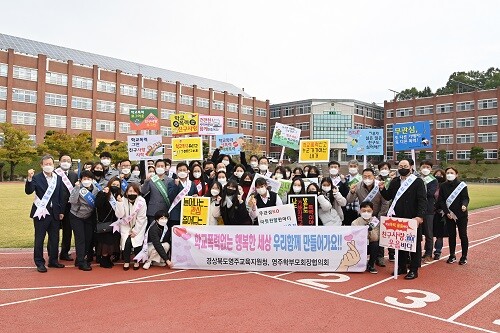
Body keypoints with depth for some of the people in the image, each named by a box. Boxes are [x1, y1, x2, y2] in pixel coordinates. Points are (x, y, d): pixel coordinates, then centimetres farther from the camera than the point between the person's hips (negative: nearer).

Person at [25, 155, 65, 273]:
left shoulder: (58, 178, 6)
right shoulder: (37, 178, -5)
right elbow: (28, 191, -17)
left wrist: (61, 211, 8)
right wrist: (29, 179, -32)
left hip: (55, 213, 4)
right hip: (41, 213, -4)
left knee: (54, 238, 11)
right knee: (39, 239, 4)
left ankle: (53, 260, 24)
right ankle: (39, 262, 14)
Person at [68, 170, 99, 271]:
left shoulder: (96, 190, -6)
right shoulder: (77, 188, -15)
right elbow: (72, 201, -28)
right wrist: (77, 188, -32)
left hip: (89, 217, 4)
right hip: (76, 217, -4)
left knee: (89, 238, 4)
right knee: (80, 238, -9)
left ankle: (80, 259, 21)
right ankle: (81, 262, -5)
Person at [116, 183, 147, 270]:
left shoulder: (141, 201, -17)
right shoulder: (123, 200, -12)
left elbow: (141, 218, -14)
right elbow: (119, 215, -19)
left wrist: (135, 230, -16)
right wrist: (119, 202, -28)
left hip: (138, 226, -1)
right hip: (126, 225, 1)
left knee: (137, 240, -19)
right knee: (126, 241, -19)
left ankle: (136, 261, 4)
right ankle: (126, 261, 3)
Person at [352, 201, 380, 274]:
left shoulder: (376, 222, -9)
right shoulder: (355, 222, -11)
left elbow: (375, 239, -16)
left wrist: (371, 230, -35)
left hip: (370, 246, 1)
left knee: (375, 244, -29)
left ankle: (371, 265, -5)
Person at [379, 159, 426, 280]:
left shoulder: (418, 182, -5)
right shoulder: (395, 181, 11)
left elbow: (422, 200, -13)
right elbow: (388, 197, 14)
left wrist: (420, 216, -24)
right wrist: (382, 189, -5)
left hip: (413, 219, -5)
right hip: (398, 218, 5)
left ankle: (414, 269, 14)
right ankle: (401, 267, 24)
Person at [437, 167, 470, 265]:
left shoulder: (461, 185, -5)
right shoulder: (443, 186, 2)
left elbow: (465, 198, -7)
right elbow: (441, 200, 1)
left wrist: (464, 205, -29)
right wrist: (447, 212, -9)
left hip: (461, 215, -2)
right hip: (449, 215, 2)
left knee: (463, 235, 2)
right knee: (451, 235, 8)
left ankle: (464, 256, 14)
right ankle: (452, 255, 19)